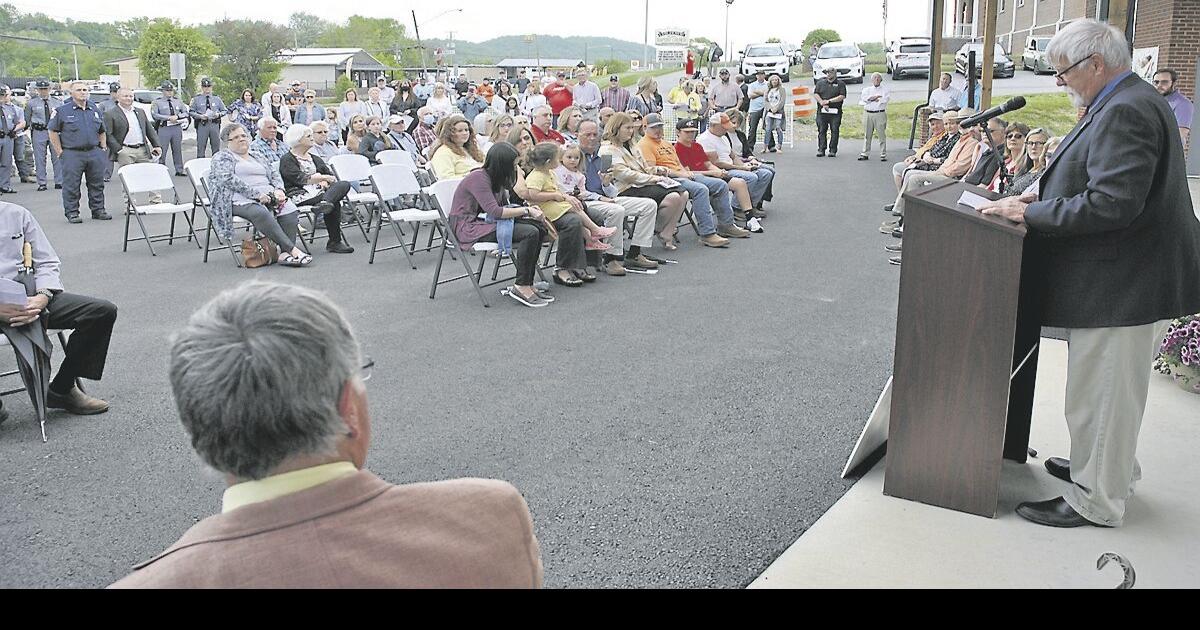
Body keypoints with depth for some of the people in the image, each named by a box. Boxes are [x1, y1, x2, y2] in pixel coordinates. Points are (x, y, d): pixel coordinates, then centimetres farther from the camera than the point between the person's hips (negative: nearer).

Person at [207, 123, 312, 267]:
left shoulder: (258, 157, 28)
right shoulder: (222, 157, 9)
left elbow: (275, 175, 22)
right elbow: (227, 179, -9)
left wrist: (279, 190, -2)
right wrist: (255, 193, -17)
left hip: (267, 195, 6)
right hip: (241, 199, -6)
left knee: (290, 209, -26)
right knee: (261, 213, -38)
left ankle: (285, 253, -35)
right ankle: (293, 249, -41)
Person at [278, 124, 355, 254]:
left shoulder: (314, 158, 27)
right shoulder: (287, 160, 3)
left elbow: (330, 174, 18)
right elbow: (301, 179, -12)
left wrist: (324, 182, -6)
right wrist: (324, 177, -9)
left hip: (319, 191, 7)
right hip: (300, 196, -7)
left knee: (344, 185, -24)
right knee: (335, 203, -30)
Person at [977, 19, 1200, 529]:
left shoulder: (1125, 112, -21)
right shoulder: (1130, 103, 13)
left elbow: (1112, 204, -28)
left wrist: (1032, 213, -20)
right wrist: (1044, 196, 7)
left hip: (1121, 286, -11)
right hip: (1130, 279, 11)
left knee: (1101, 394, 1)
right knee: (1112, 389, 24)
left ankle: (1094, 501, 14)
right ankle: (1112, 469, 41)